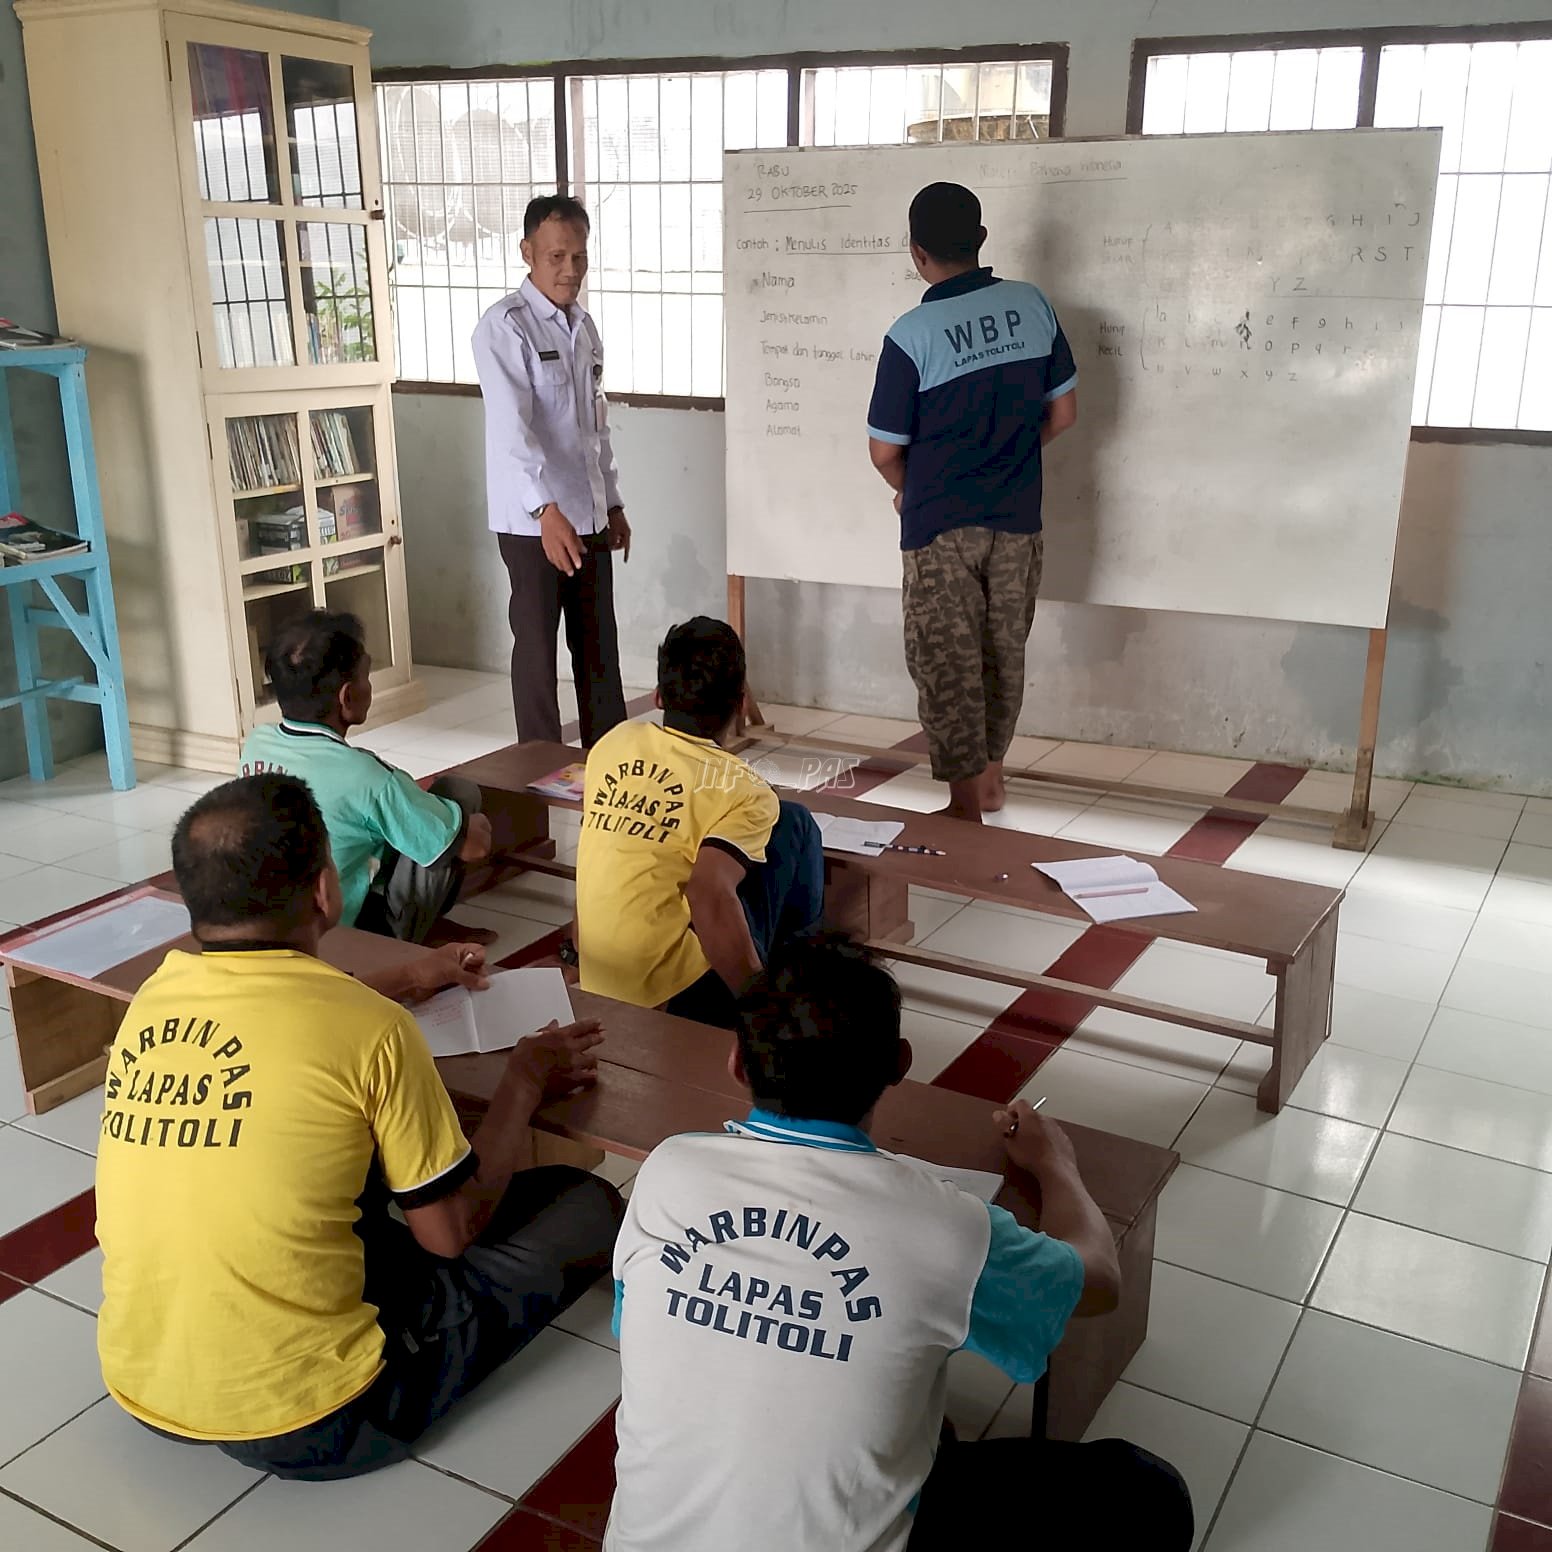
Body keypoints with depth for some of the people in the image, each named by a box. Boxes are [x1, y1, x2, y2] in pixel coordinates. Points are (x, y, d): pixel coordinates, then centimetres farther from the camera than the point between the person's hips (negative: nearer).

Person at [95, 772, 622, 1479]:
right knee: (588, 1205, 2)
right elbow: (452, 1231, -8)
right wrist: (524, 1080, 5)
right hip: (298, 1429, -7)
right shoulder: (369, 1029, -20)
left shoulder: (151, 1002, -2)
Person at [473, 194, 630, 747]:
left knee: (599, 645, 13)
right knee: (537, 647, 2)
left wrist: (613, 502, 18)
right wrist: (547, 510, -36)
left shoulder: (583, 326, 12)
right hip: (534, 521, -7)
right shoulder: (504, 327, -13)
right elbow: (511, 428, -25)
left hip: (590, 516, 7)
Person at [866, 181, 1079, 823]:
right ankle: (990, 772, 34)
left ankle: (967, 798, 9)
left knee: (947, 661, 5)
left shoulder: (911, 335, -16)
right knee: (1003, 650, 18)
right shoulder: (1032, 306, -3)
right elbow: (1063, 413, 5)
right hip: (1017, 518, 5)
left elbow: (885, 451, -10)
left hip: (940, 527, -5)